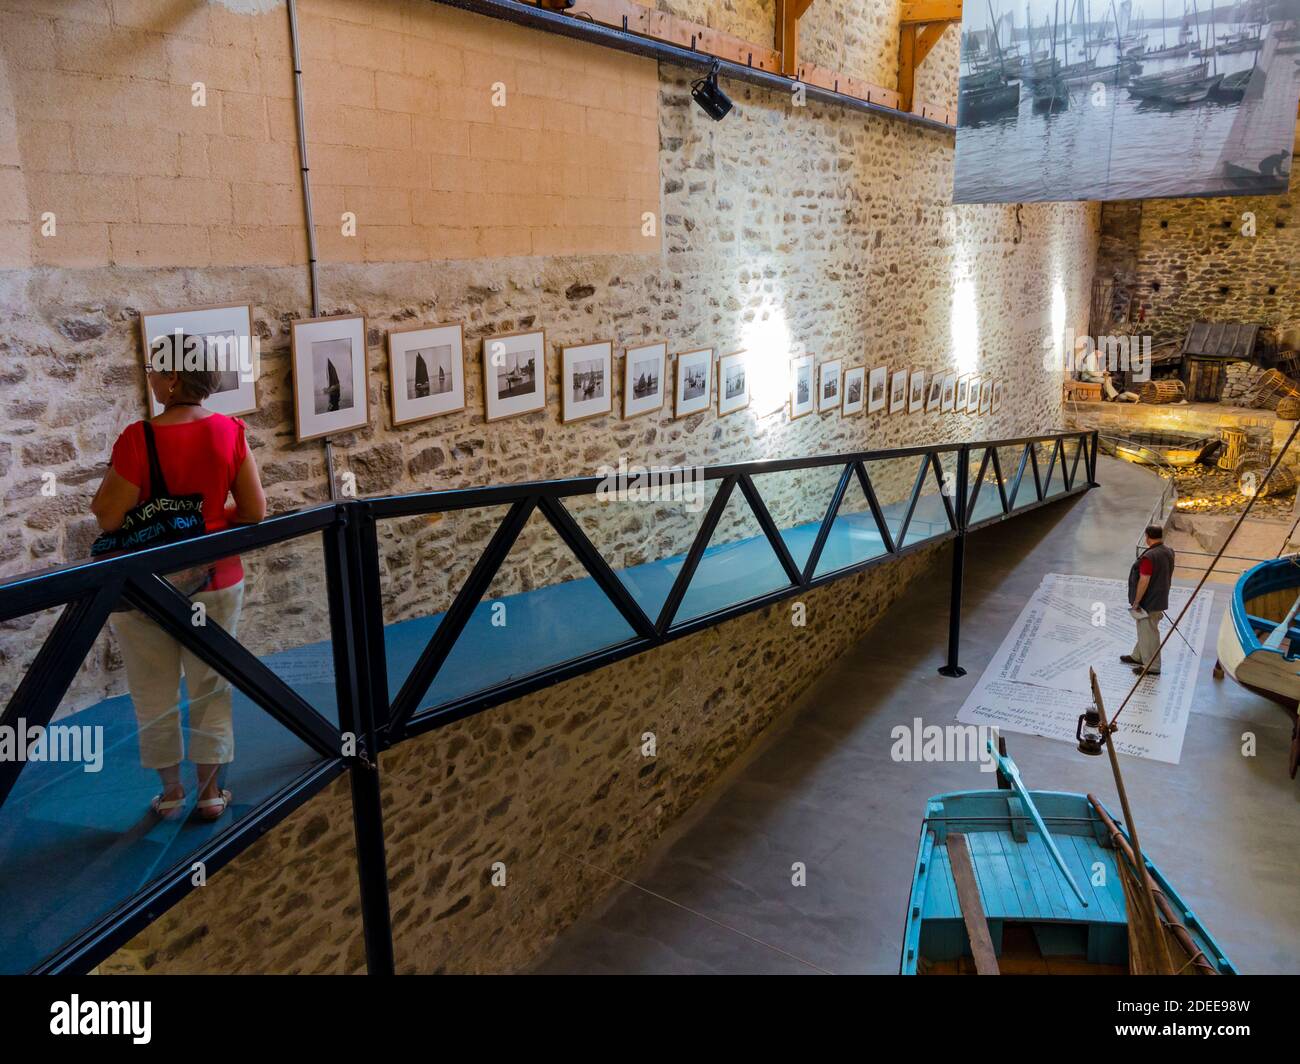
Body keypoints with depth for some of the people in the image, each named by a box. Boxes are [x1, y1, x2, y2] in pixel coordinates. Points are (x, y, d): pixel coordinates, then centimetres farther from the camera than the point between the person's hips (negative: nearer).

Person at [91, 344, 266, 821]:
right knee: (211, 690, 15)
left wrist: (100, 497, 4)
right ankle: (210, 792, 24)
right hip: (215, 580, 3)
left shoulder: (139, 438, -18)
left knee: (154, 694, 14)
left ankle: (170, 792, 27)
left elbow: (108, 517, -17)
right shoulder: (229, 432, -9)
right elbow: (255, 511, -6)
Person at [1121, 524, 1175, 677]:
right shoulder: (1169, 553, 3)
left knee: (1148, 633, 2)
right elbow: (1169, 577, 15)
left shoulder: (1149, 557, -27)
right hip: (1161, 600, 9)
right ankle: (1138, 657, 38)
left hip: (1149, 603, -9)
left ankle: (1152, 667, 11)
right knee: (1145, 630, 23)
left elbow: (1144, 581, -25)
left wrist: (1136, 602, -16)